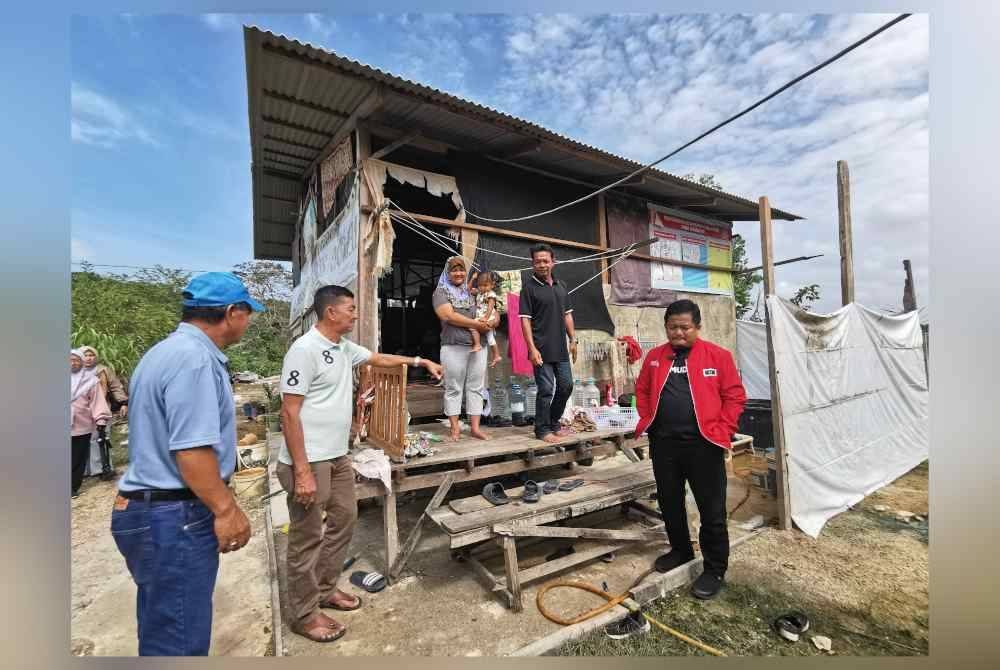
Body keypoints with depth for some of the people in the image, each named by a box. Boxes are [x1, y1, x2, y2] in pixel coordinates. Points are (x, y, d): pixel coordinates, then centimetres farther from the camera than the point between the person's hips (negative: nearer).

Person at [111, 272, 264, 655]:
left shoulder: (168, 350, 12)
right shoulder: (195, 358, -23)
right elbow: (191, 450, -27)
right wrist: (226, 509, -18)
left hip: (151, 509, 11)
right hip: (176, 518, -11)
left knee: (161, 629, 24)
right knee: (179, 641, 4)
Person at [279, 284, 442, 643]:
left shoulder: (345, 347, 8)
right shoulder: (305, 350, -19)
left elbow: (379, 359, 25)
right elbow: (289, 413, -20)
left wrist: (421, 361, 22)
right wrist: (302, 472, -22)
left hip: (338, 456, 9)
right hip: (310, 461, -9)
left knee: (344, 519, 19)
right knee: (307, 537, 5)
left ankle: (325, 589, 37)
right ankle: (305, 613, 24)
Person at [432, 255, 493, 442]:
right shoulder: (441, 292, 3)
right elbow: (448, 316, -13)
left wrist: (490, 322, -6)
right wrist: (476, 323, -13)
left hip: (478, 347, 4)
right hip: (453, 347, -4)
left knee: (476, 387, 5)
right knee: (453, 388, 2)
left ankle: (475, 427, 11)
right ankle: (455, 428, 12)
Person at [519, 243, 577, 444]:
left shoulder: (561, 286, 13)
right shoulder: (529, 286, -6)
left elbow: (567, 314, 17)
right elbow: (525, 319, -11)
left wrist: (573, 340, 11)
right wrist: (532, 348, -17)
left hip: (561, 348, 7)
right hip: (542, 350, -6)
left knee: (566, 386, 13)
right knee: (546, 390, -2)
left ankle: (554, 423, 31)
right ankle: (542, 429, 15)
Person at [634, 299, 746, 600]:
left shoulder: (717, 355, -4)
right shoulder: (654, 357, 6)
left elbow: (734, 395, -3)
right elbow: (642, 391, 14)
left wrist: (722, 432, -9)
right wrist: (646, 422, 3)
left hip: (703, 444, -3)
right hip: (663, 443, 4)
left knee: (711, 509, 7)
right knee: (669, 503, 18)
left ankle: (715, 569, 24)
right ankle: (680, 550, 40)